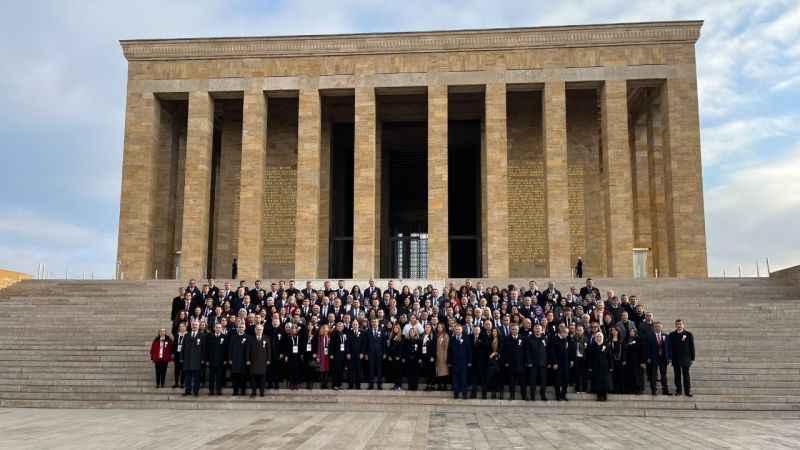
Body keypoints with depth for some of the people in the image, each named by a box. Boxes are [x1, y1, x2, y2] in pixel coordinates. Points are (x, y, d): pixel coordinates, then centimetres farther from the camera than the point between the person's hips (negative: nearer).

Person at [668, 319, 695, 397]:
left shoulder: (688, 334, 1)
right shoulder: (672, 335, 5)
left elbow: (692, 347, 0)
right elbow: (670, 347, 4)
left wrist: (692, 358, -4)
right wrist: (670, 357, -2)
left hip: (685, 358, -2)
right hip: (675, 359, 2)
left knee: (686, 375, 2)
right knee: (677, 375, 6)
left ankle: (688, 391, 8)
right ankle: (678, 390, 14)